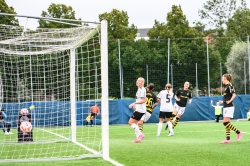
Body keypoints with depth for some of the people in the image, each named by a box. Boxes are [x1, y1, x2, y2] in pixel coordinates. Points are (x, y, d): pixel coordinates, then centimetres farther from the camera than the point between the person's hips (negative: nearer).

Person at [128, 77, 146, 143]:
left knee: (131, 122, -9)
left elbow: (143, 100, -22)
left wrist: (134, 103, -21)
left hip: (140, 110, -10)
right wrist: (135, 105, 17)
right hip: (139, 109, 10)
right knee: (135, 123, 13)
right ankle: (138, 138, 13)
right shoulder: (139, 89, 16)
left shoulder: (142, 89, -15)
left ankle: (139, 134, -11)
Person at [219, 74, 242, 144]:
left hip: (229, 107, -10)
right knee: (226, 123, 6)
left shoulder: (229, 85, -12)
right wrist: (223, 101, 30)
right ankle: (227, 139, 6)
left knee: (225, 123, -13)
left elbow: (234, 94, -22)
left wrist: (230, 101, -31)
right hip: (226, 107, 10)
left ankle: (238, 132, -5)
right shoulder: (227, 86, 16)